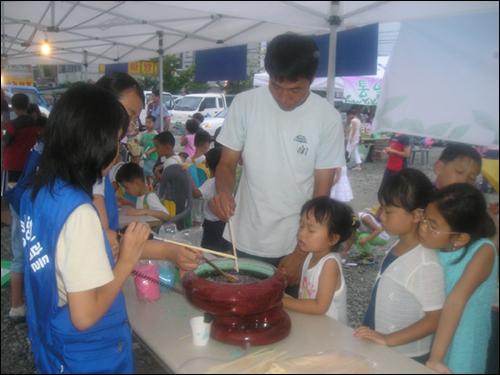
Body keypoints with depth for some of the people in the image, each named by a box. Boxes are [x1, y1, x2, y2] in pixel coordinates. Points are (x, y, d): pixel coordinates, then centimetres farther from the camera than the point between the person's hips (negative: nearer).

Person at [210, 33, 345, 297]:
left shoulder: (328, 118, -8)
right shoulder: (245, 104, -5)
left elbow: (321, 193, -5)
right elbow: (227, 163, 3)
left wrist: (300, 254, -8)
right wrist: (223, 192, -21)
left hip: (294, 247, -1)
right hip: (242, 243, 1)